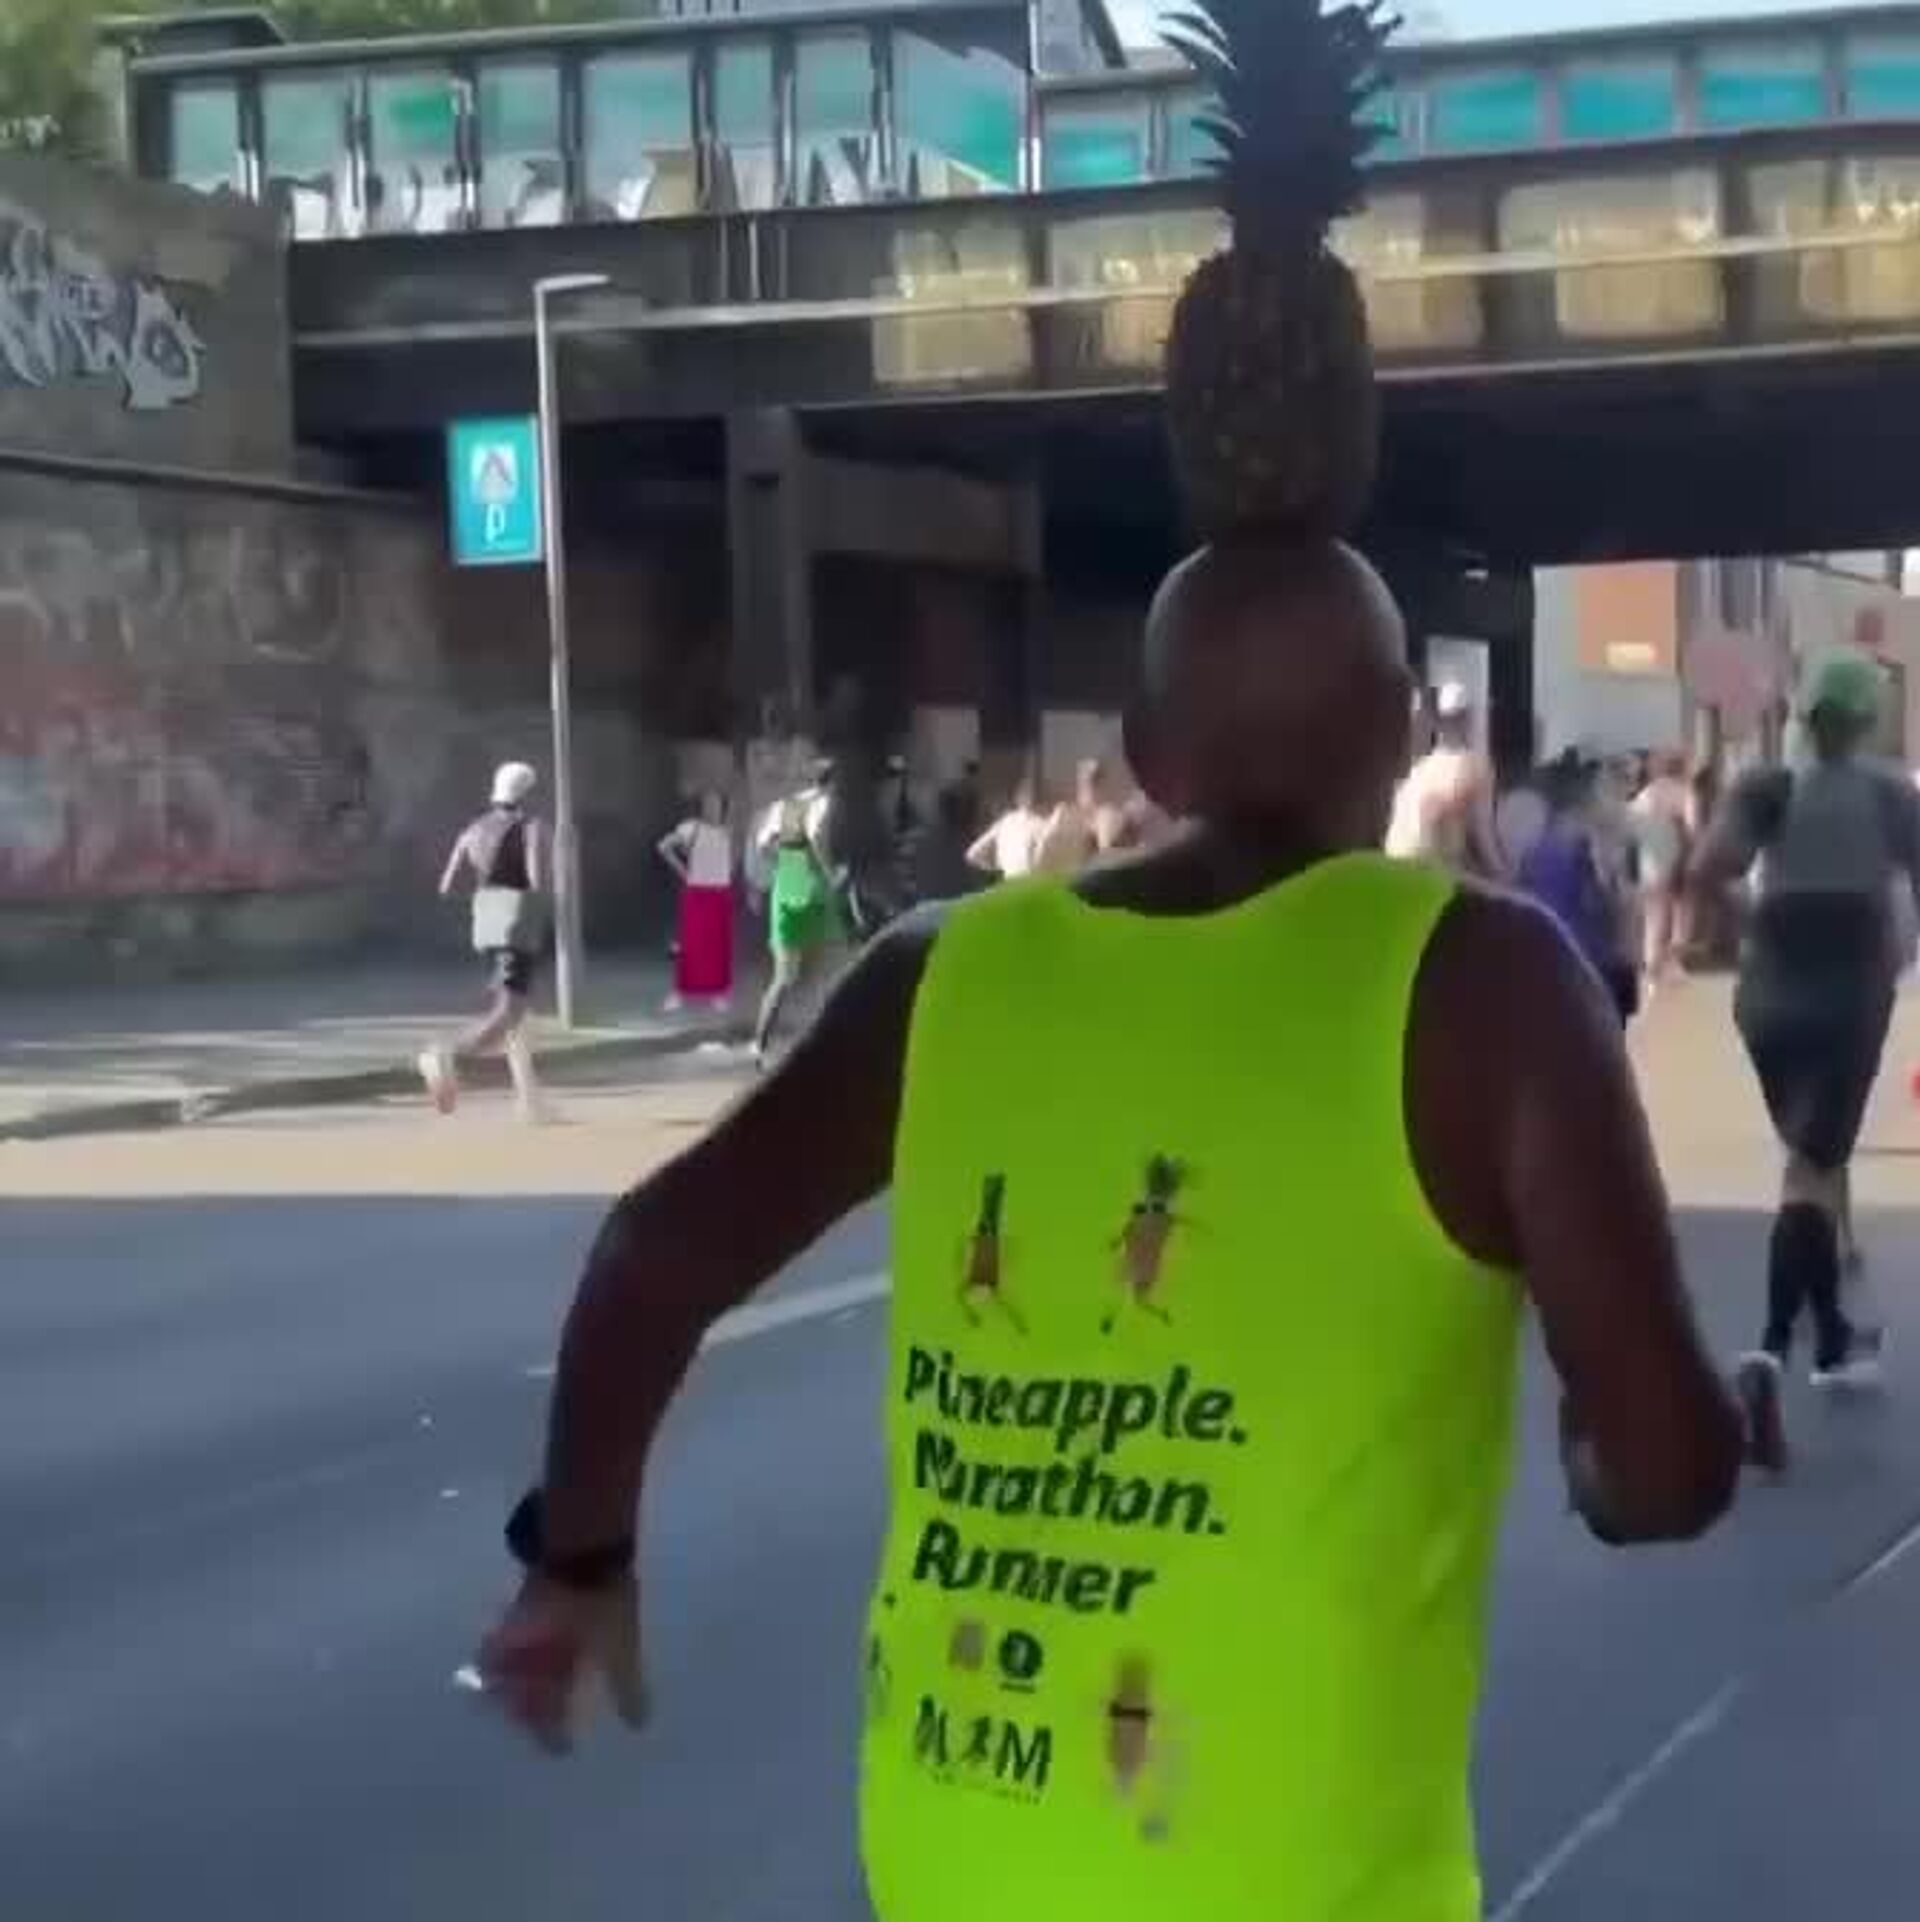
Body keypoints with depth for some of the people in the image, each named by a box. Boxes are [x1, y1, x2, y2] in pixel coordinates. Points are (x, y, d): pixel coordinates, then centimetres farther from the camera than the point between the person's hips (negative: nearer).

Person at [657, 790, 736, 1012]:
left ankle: (719, 992, 13)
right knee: (691, 942, -5)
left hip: (721, 893, 4)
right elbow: (664, 846, -8)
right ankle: (680, 993, 0)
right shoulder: (692, 828, -6)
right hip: (696, 892, -4)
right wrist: (681, 870, -8)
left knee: (720, 943, 5)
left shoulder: (727, 831, 8)